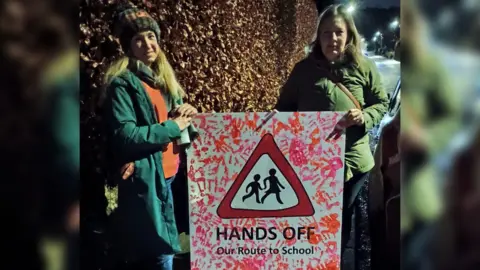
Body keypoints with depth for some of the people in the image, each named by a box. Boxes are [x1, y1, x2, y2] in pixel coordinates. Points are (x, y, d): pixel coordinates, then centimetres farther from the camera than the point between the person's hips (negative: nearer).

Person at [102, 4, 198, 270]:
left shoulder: (163, 77, 14)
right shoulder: (122, 83, -11)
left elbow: (176, 120, 19)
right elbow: (124, 137, -21)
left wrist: (186, 113, -3)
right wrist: (171, 127, -17)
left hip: (170, 175, 8)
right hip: (145, 180, -8)